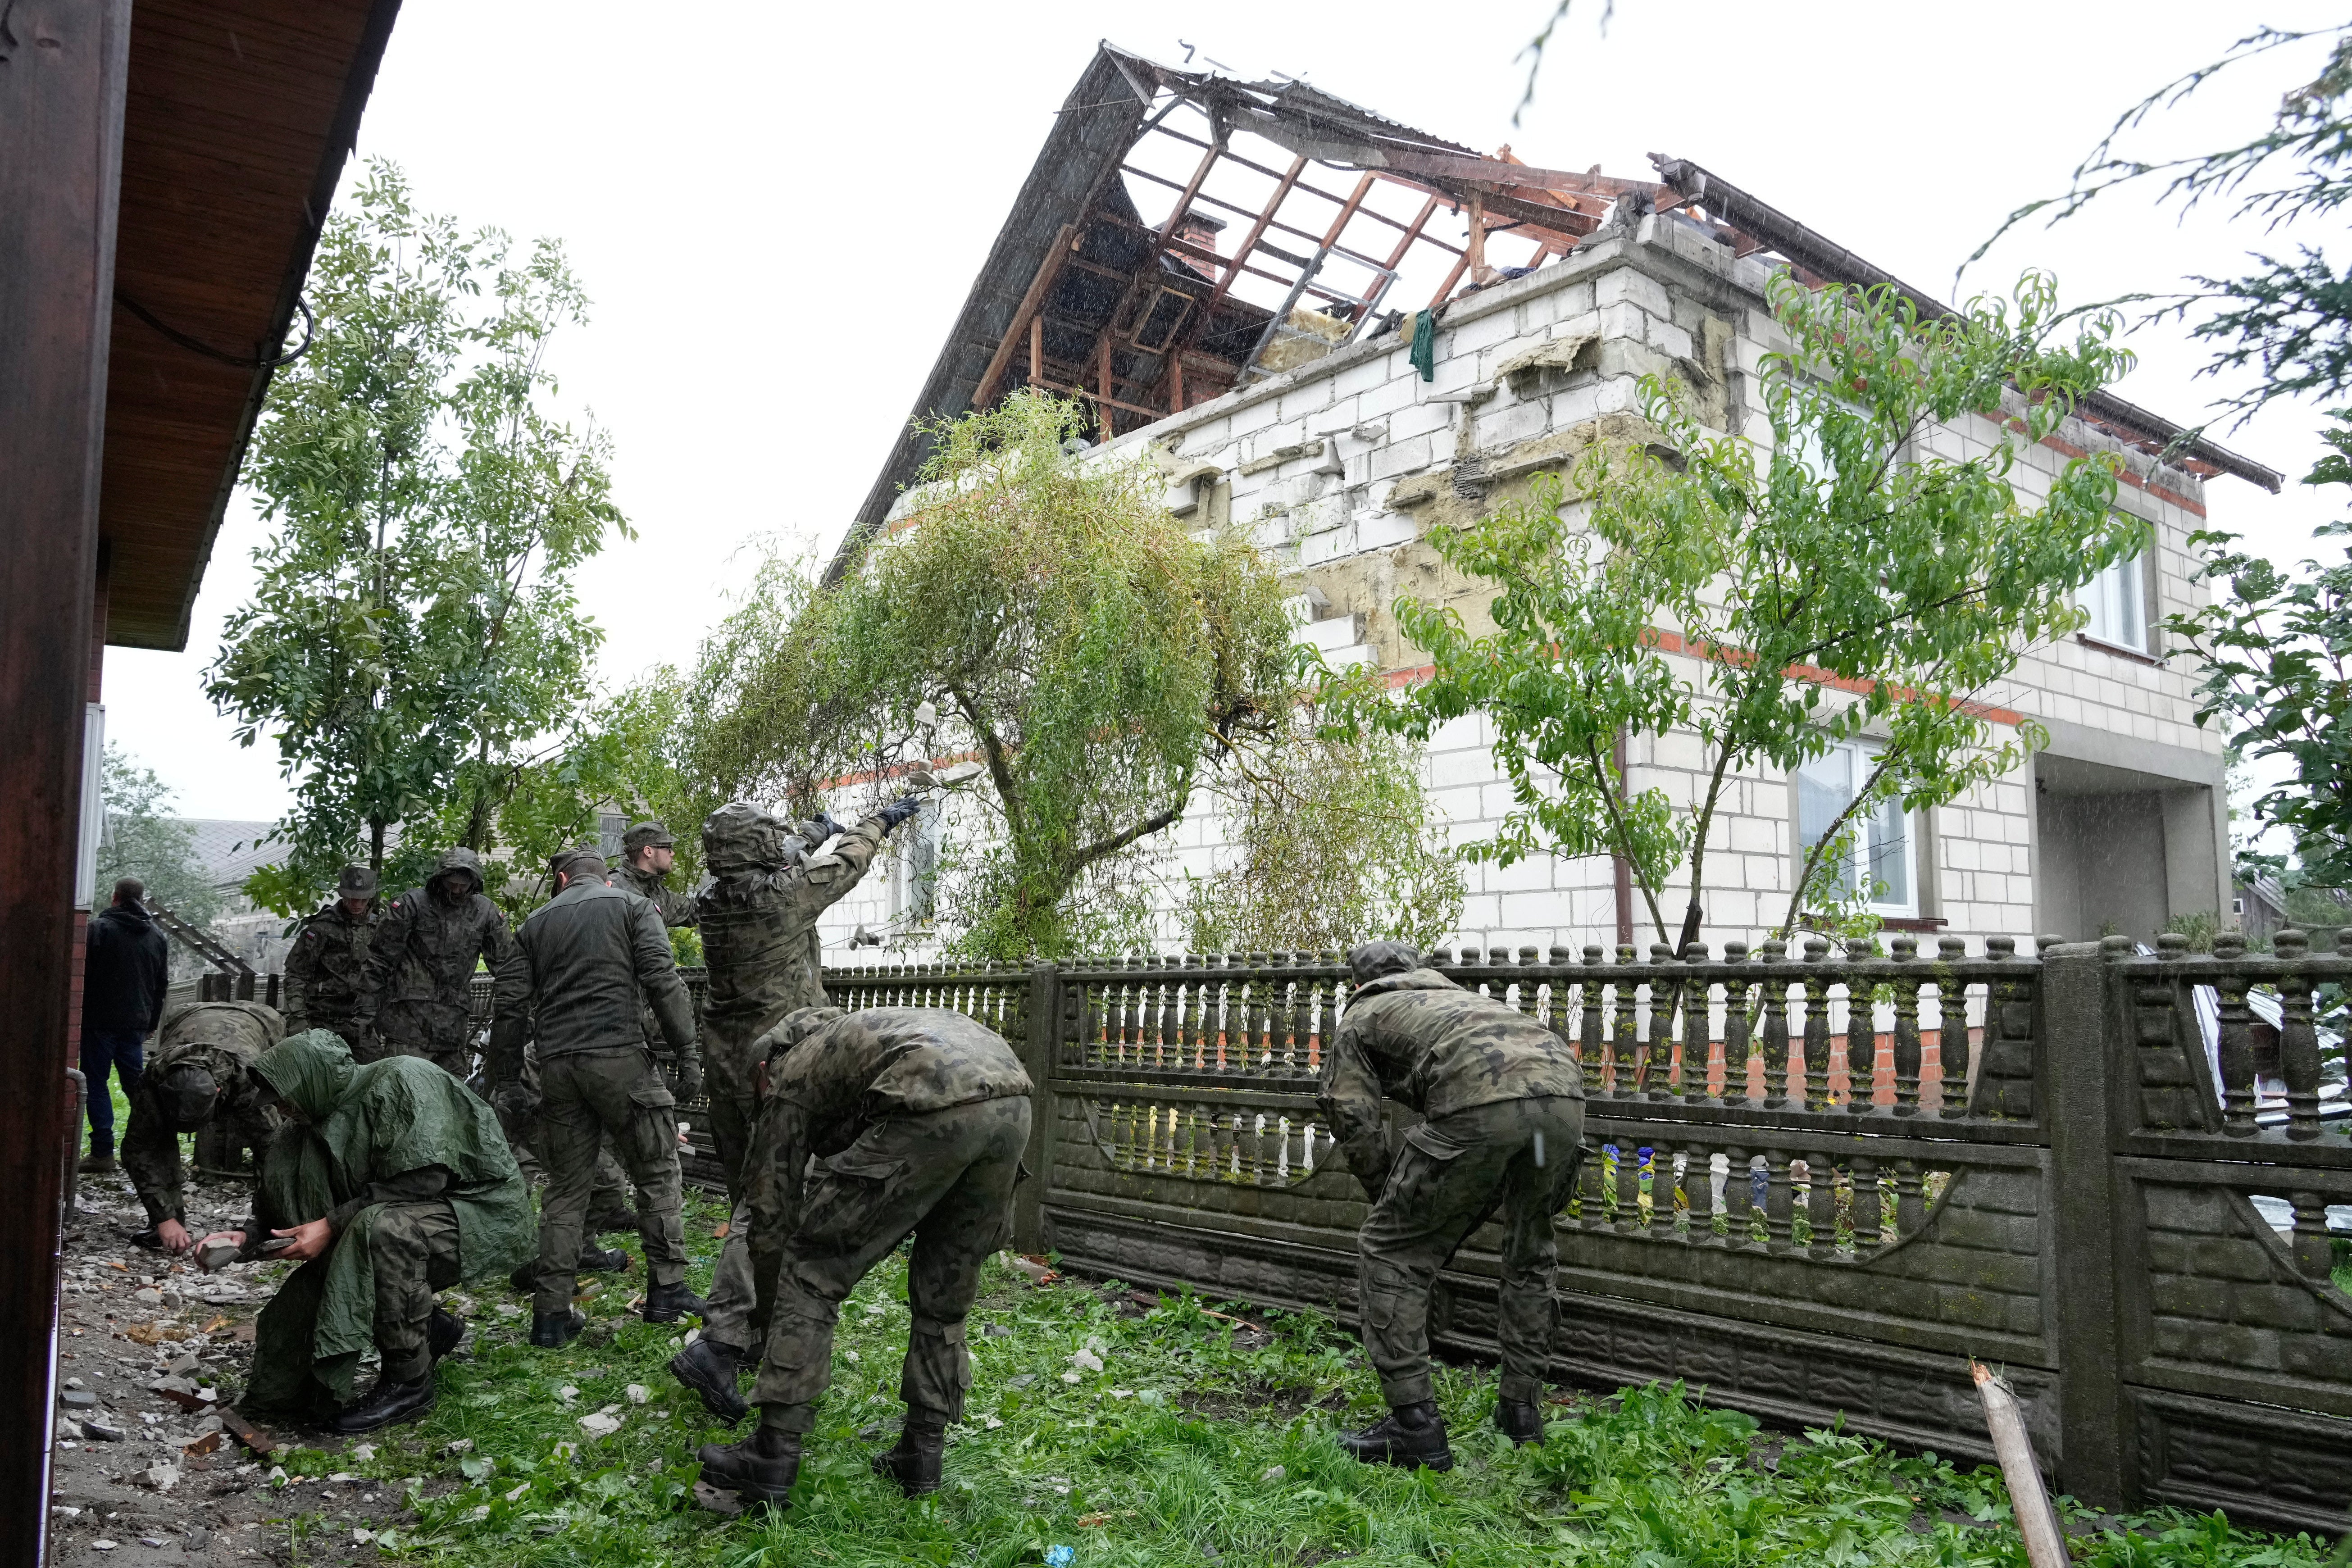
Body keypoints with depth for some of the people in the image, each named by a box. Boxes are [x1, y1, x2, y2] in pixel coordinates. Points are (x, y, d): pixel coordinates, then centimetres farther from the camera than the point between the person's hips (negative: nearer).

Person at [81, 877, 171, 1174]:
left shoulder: (99, 927, -8)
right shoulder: (158, 936, 10)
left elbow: (83, 975, -10)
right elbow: (162, 986, 15)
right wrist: (150, 1024, 22)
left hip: (100, 1020, -5)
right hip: (136, 1023, 5)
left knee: (96, 1084, 0)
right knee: (136, 1083, 12)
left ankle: (103, 1152, -4)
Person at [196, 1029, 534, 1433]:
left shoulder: (402, 1078, -18)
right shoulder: (319, 1122, 6)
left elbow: (423, 1177, -26)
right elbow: (282, 1209, 11)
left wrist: (332, 1225, -24)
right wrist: (246, 1237, -10)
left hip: (487, 1215, -8)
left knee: (379, 1227, -35)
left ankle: (409, 1383, -19)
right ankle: (432, 1328, 15)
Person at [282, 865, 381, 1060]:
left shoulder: (374, 927, 10)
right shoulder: (322, 927, -8)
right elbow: (295, 973, -8)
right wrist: (297, 1017, -16)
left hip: (359, 1020, 5)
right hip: (323, 1020, -5)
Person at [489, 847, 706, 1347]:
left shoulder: (536, 923, 17)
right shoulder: (632, 906, 7)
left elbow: (511, 1005, 12)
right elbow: (662, 981, -6)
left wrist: (506, 1079, 17)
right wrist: (687, 1053, -5)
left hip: (557, 1064, 4)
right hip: (619, 1056, -4)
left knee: (566, 1186, 11)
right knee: (657, 1172, 9)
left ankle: (551, 1313, 10)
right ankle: (667, 1289, 8)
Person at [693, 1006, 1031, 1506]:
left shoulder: (790, 1076, 24)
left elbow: (775, 1212, 26)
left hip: (934, 1110, -7)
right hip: (1015, 1107, 7)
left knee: (813, 1271, 11)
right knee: (944, 1291, 24)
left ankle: (773, 1456, 14)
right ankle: (921, 1453, 29)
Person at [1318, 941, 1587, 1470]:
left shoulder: (1360, 1019, 28)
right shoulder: (1457, 995, 43)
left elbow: (1356, 1126, 16)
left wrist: (1395, 1203, 30)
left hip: (1481, 1102, -6)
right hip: (1564, 1091, 6)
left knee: (1390, 1252, 10)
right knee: (1530, 1256, 29)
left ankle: (1415, 1427, 10)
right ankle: (1522, 1409, 35)